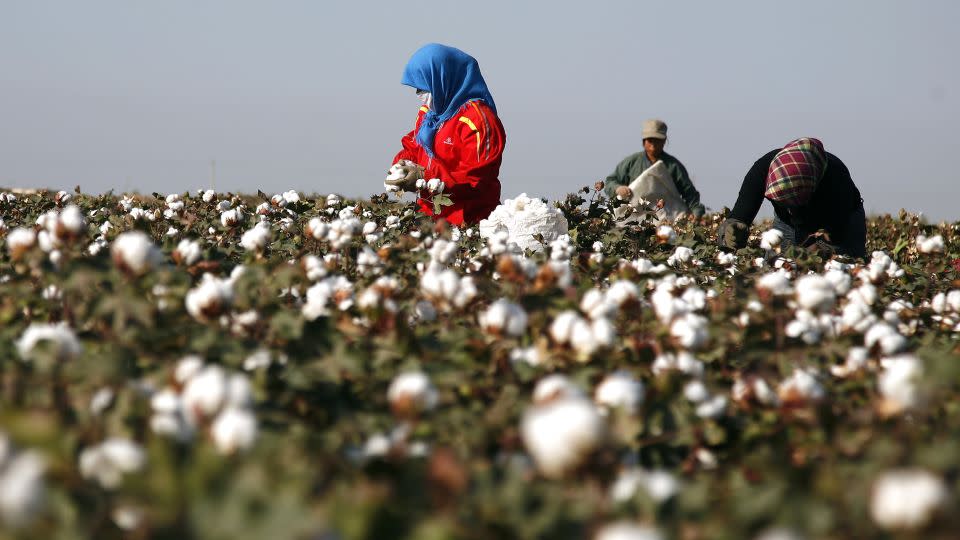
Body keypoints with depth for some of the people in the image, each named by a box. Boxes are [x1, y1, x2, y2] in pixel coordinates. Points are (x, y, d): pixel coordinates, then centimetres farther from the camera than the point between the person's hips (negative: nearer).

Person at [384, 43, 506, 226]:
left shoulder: (477, 119, -12)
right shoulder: (427, 113, 16)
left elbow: (475, 177, -17)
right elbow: (412, 146, 29)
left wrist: (424, 177, -20)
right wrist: (403, 164, 4)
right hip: (429, 213, 7)